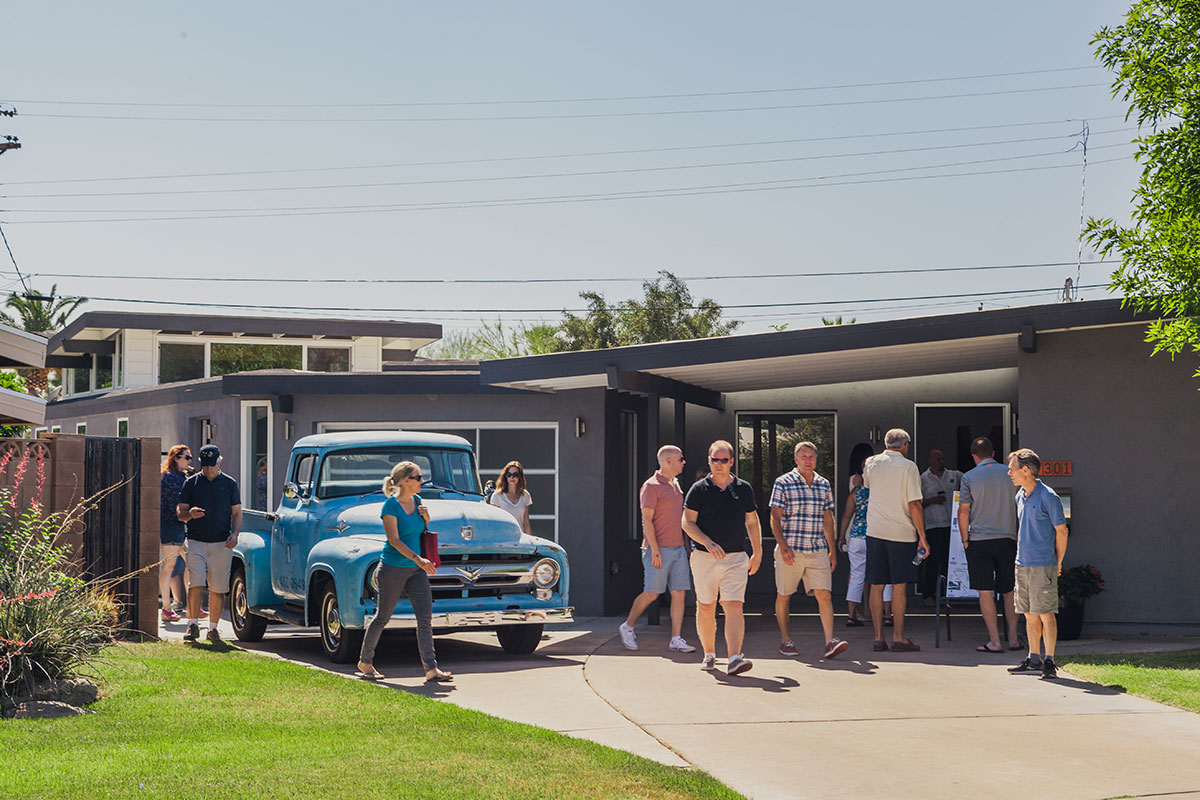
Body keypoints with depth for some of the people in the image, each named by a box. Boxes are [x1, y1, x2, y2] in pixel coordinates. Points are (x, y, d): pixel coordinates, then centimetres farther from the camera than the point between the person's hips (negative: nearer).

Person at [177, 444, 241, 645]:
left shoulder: (230, 484, 9)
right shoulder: (191, 483, 9)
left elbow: (237, 513, 11)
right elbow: (180, 512, 8)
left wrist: (235, 534, -6)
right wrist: (190, 514, -15)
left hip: (222, 544, 0)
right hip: (196, 542, 0)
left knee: (218, 588, 1)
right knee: (196, 583, -12)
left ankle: (213, 628, 10)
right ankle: (193, 624, -4)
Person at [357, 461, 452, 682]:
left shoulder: (417, 501, 8)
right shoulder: (391, 505, -13)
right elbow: (394, 540, -19)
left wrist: (426, 518, -1)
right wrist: (418, 559, -27)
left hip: (416, 569, 6)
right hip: (393, 569, -6)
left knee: (425, 618, -3)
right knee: (382, 618, 6)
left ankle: (431, 668, -5)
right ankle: (365, 662, 23)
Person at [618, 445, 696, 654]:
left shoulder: (675, 485, 16)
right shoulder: (651, 486, -9)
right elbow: (647, 519, -14)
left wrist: (685, 545, 21)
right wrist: (654, 549, -20)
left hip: (678, 549, 7)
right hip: (658, 550, -7)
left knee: (679, 593, 0)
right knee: (651, 593, -4)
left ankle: (676, 639, 0)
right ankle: (627, 627, 16)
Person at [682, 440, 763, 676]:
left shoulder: (743, 488, 7)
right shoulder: (699, 489, 0)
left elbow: (752, 522, 17)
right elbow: (687, 522, -4)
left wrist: (757, 553, 14)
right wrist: (708, 543, -18)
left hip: (736, 559, 0)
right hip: (704, 558, 0)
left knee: (734, 608, -13)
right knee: (706, 608, 9)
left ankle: (734, 659, -22)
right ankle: (709, 654, 25)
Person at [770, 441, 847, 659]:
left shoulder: (824, 485, 12)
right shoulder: (783, 483, -2)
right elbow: (775, 518, -5)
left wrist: (832, 550, 16)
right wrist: (783, 545, -16)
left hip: (817, 550, 3)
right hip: (790, 551, -3)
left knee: (824, 595, -8)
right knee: (784, 596, 6)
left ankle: (830, 642, -13)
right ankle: (785, 640, 21)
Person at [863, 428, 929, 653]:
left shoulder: (871, 463, 5)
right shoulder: (908, 467, -7)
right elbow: (914, 505, -10)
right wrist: (922, 537, -5)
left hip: (874, 532, 4)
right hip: (901, 533, -4)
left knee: (876, 585, 6)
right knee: (899, 586, 1)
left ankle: (878, 637, 8)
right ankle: (898, 638, 3)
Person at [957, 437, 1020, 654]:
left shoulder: (969, 477, -3)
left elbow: (963, 511, -5)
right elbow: (1019, 508, 10)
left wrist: (965, 540, 5)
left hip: (980, 540, -3)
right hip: (1007, 539, 3)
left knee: (986, 591, 0)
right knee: (1009, 591, 12)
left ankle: (994, 641, -2)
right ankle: (1013, 639, 13)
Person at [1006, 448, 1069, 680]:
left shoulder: (1048, 497, -11)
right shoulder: (1020, 497, 12)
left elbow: (1061, 531, -7)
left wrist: (1057, 564, -3)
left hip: (1043, 565, -7)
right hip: (1022, 565, 7)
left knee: (1046, 614, -5)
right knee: (1029, 615, 11)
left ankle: (1049, 661, -1)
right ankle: (1034, 659, 18)